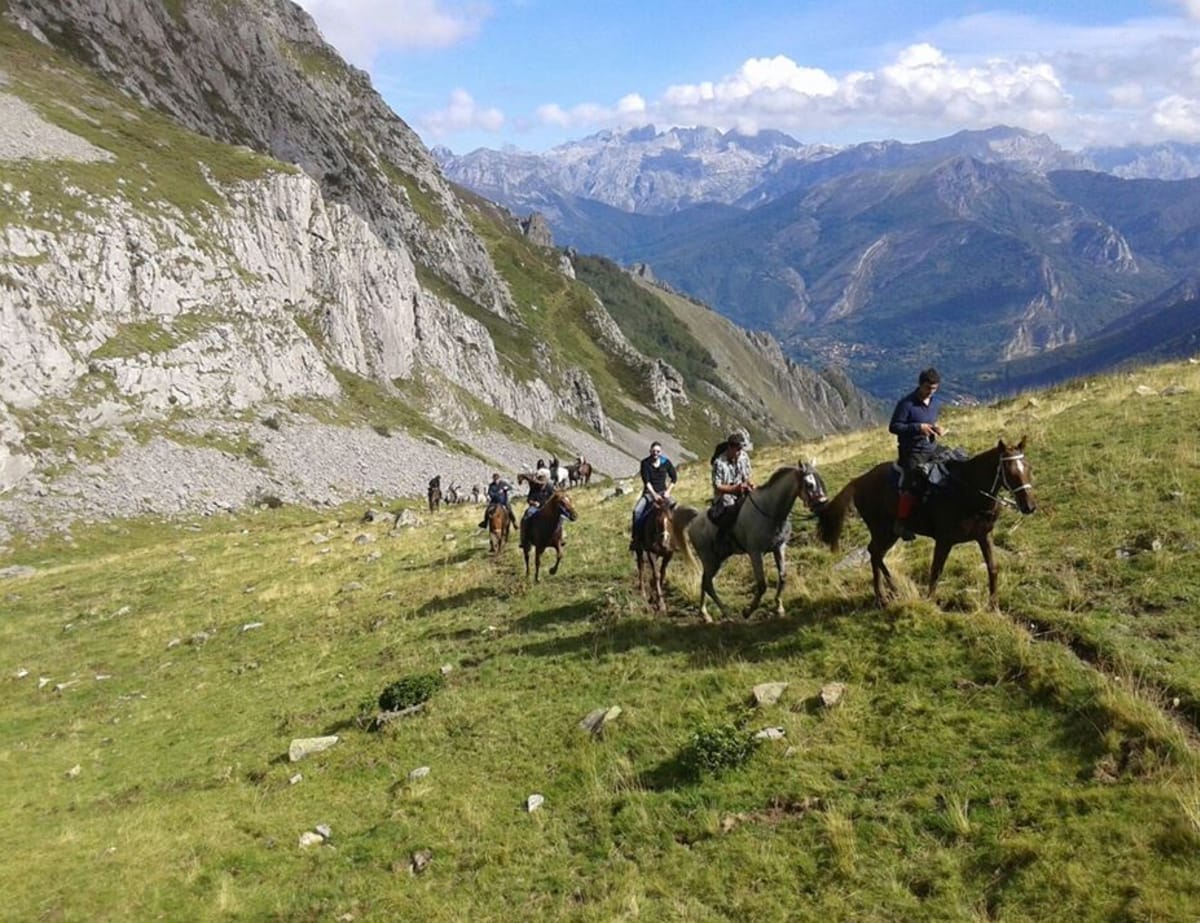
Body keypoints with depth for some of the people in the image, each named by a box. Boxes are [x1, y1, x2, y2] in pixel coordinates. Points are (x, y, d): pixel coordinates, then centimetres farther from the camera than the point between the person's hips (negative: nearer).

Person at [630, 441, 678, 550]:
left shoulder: (666, 462, -1)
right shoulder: (645, 463, -6)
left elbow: (674, 478, 6)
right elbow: (646, 481, -12)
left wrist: (668, 491, -5)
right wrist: (654, 494, -21)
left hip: (662, 492, 1)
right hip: (649, 492, -1)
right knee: (637, 511, -24)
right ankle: (635, 537, -14)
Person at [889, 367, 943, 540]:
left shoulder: (934, 403, 11)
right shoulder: (906, 403, -11)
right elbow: (893, 427, -12)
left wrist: (935, 428, 2)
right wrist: (918, 428, -22)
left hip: (932, 450, 8)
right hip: (912, 452, -8)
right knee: (914, 485, -21)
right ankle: (901, 523, -9)